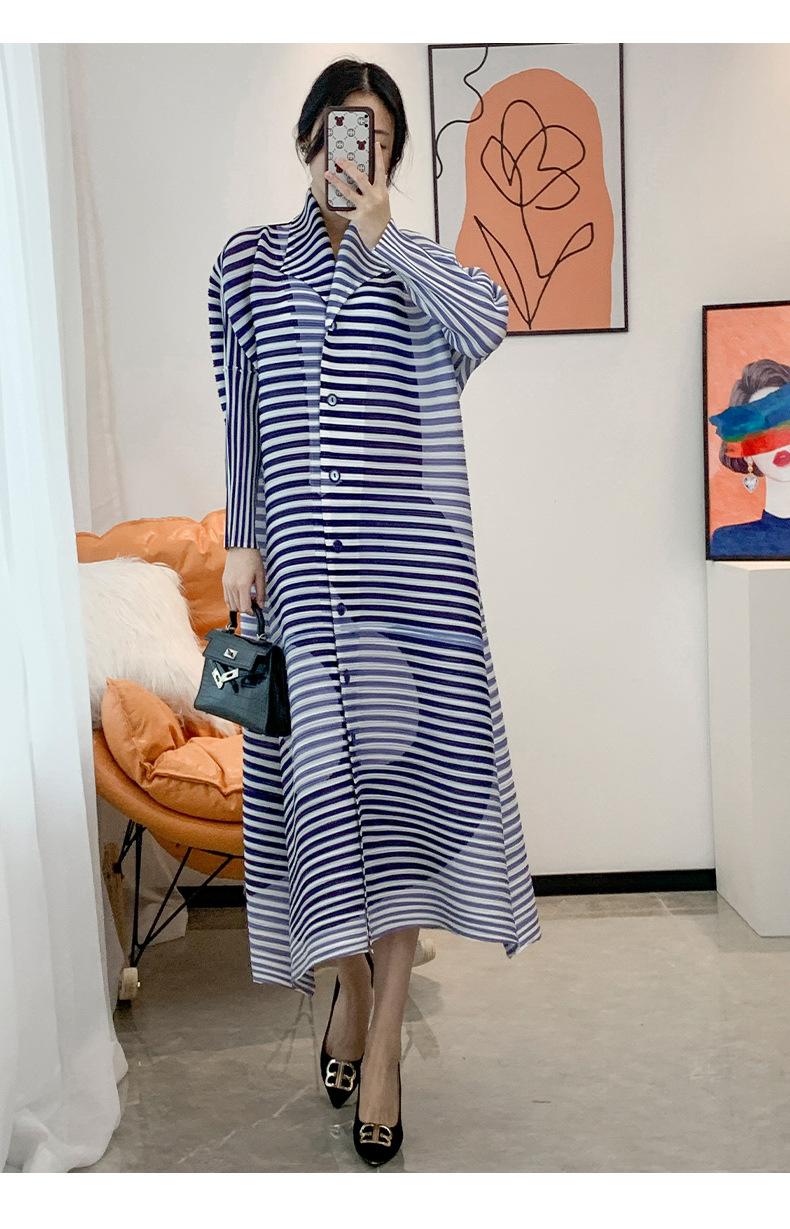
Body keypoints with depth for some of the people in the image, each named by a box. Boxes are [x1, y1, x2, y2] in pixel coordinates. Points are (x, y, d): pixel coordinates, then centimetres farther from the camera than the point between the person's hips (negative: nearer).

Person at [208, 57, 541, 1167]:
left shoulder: (424, 263, 15)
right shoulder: (251, 261, 13)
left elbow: (486, 323, -8)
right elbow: (241, 415, 9)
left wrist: (380, 234, -12)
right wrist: (240, 543, 1)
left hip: (413, 552, 0)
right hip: (303, 554, 0)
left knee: (403, 765, -5)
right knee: (324, 765, 0)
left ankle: (383, 1032, 4)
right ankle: (353, 983, 21)